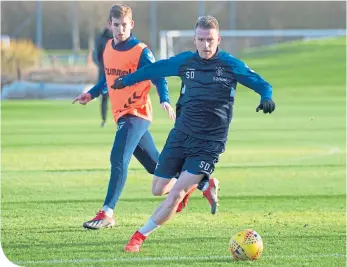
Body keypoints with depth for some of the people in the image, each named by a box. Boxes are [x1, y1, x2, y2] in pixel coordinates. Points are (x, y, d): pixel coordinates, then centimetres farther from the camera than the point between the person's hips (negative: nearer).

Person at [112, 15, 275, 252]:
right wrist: (127, 80, 29)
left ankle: (140, 236, -2)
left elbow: (262, 84, -4)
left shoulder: (230, 65, -8)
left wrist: (267, 98, -27)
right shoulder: (185, 61, 3)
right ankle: (200, 183, 34)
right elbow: (154, 70, 19)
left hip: (210, 142, -4)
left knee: (176, 194, -14)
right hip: (181, 134, 4)